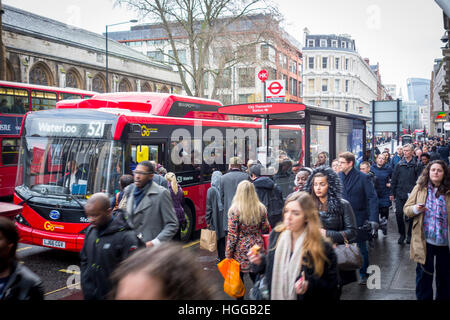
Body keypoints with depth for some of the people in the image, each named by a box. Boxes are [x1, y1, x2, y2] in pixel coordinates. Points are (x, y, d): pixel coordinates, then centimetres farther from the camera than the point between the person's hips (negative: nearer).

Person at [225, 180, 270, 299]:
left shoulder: (234, 210, -14)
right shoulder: (261, 208, -2)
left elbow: (232, 235, -12)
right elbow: (265, 230, 7)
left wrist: (228, 254, -4)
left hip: (241, 250, -3)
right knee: (257, 278, 14)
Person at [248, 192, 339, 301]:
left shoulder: (323, 248, -20)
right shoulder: (276, 235, -6)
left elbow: (331, 286, -14)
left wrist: (310, 286, -28)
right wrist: (261, 261, -8)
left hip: (305, 298, -4)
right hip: (275, 296, 4)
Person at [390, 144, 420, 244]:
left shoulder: (416, 165, -1)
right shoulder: (399, 165, 6)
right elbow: (394, 180, 9)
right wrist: (392, 193, 7)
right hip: (400, 194, 2)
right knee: (398, 214, -2)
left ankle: (410, 235, 19)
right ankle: (402, 234, 14)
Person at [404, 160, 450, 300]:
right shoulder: (420, 188, 2)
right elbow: (407, 208, 3)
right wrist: (416, 209, -17)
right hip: (425, 239, 0)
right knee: (424, 272, 8)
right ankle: (423, 297, 23)